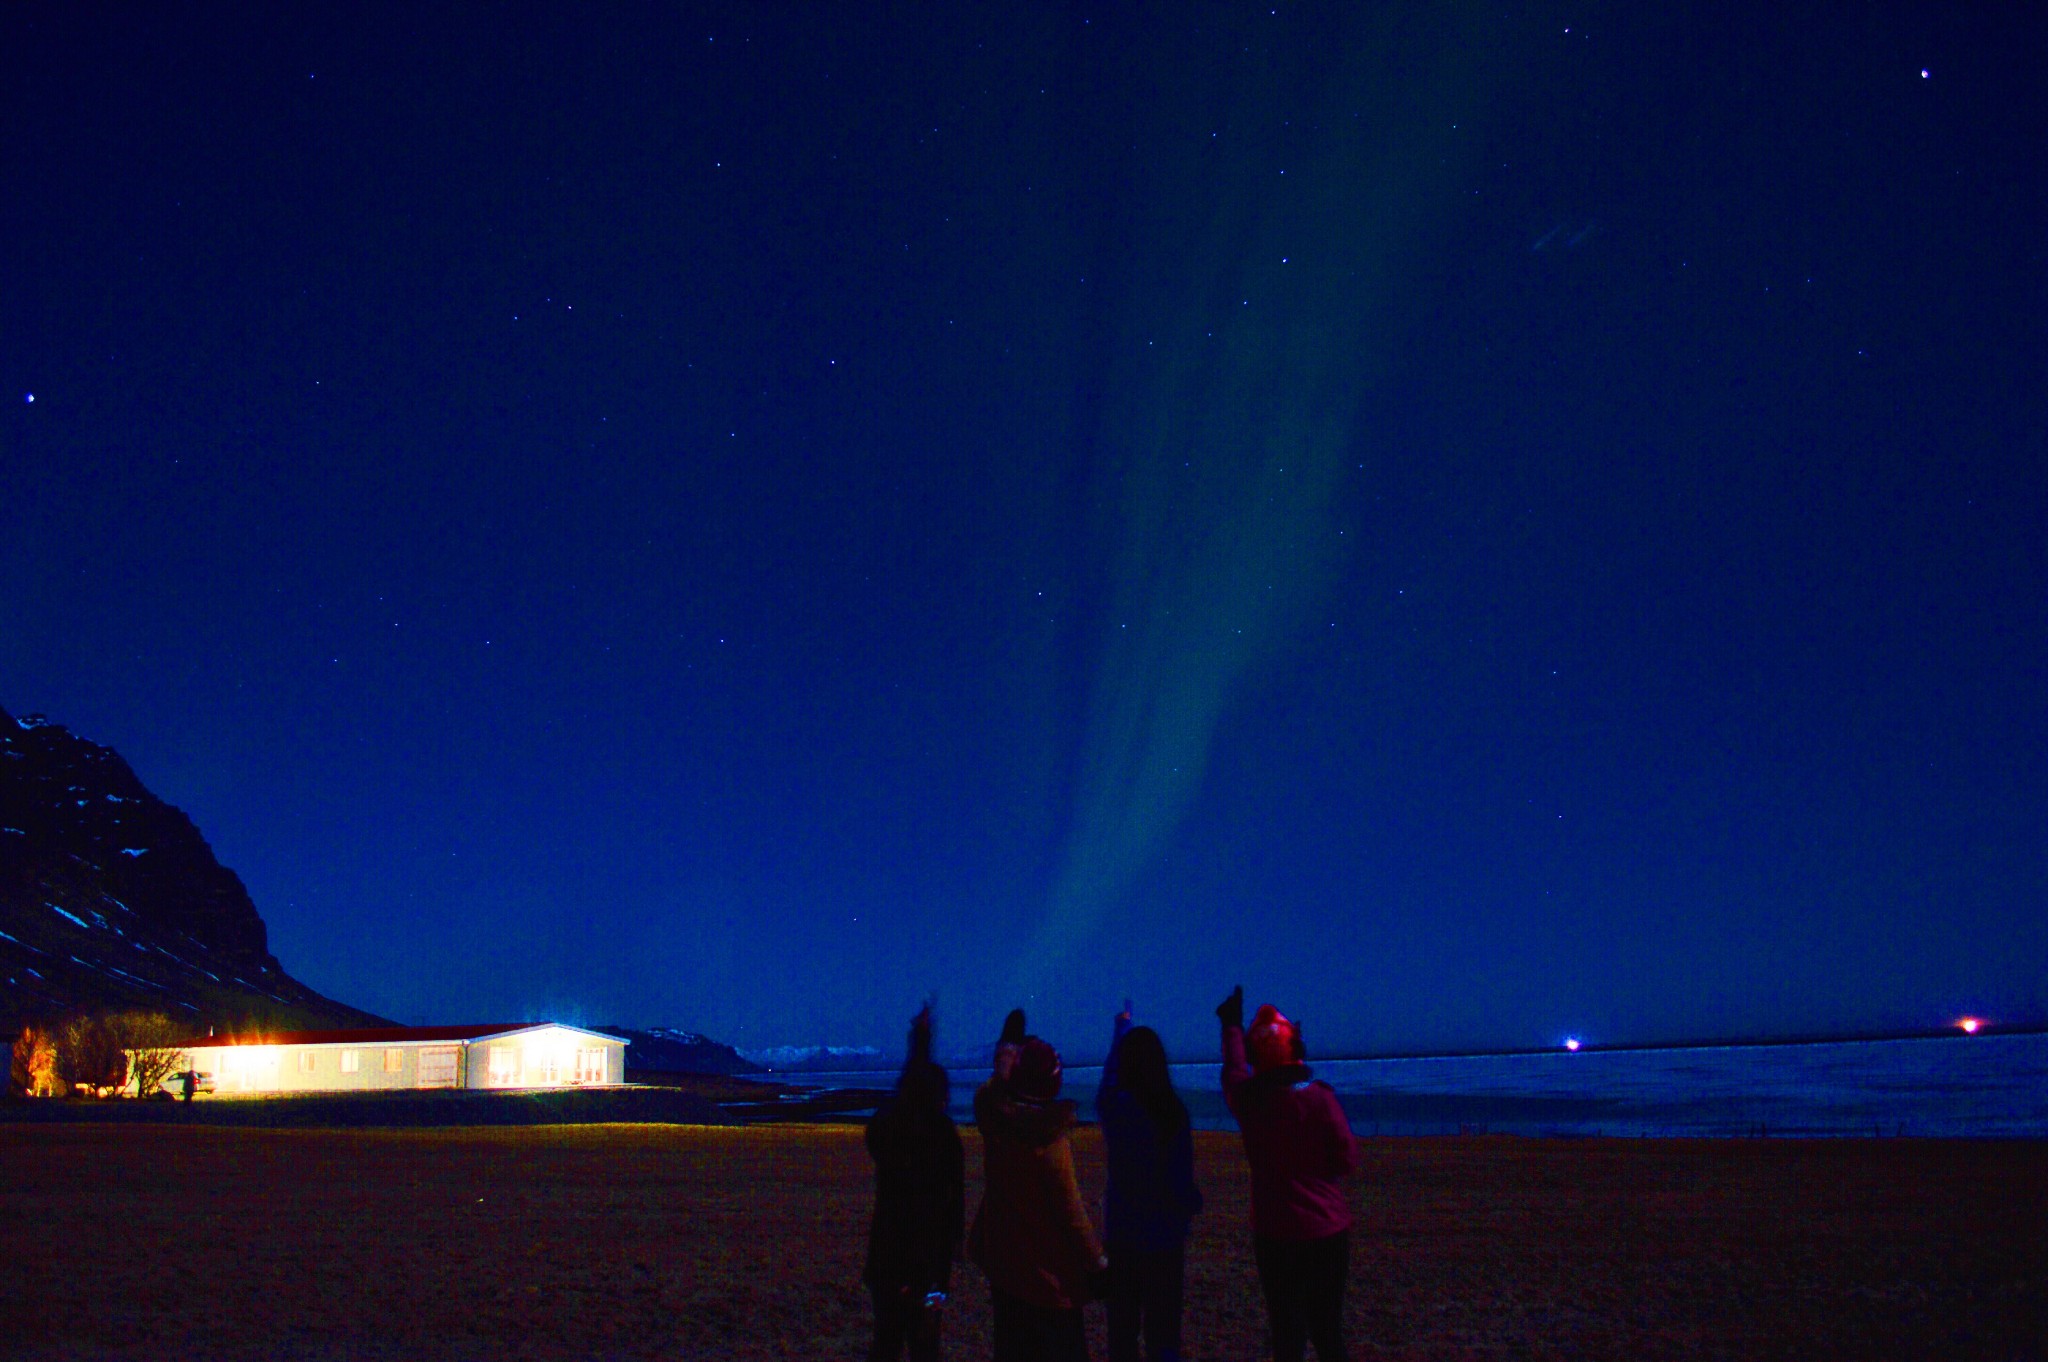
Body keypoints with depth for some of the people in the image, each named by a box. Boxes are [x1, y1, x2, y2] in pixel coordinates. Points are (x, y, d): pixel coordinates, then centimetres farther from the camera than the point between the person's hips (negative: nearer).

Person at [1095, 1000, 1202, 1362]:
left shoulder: (1114, 1106, -9)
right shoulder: (1174, 1110, -15)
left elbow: (1109, 1076, 15)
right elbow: (1181, 1175, -13)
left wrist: (1120, 1028, 30)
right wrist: (1192, 1202, 10)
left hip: (1122, 1233, 1)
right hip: (1166, 1234, -1)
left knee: (1122, 1325, 15)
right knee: (1164, 1329, 10)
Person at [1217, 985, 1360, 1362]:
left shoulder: (1249, 1099, -7)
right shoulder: (1320, 1096, -11)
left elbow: (1233, 1069, 14)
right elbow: (1347, 1158, -9)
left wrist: (1232, 1026, 31)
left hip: (1279, 1234, -1)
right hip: (1330, 1230, 1)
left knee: (1288, 1331, 7)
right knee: (1328, 1328, 16)